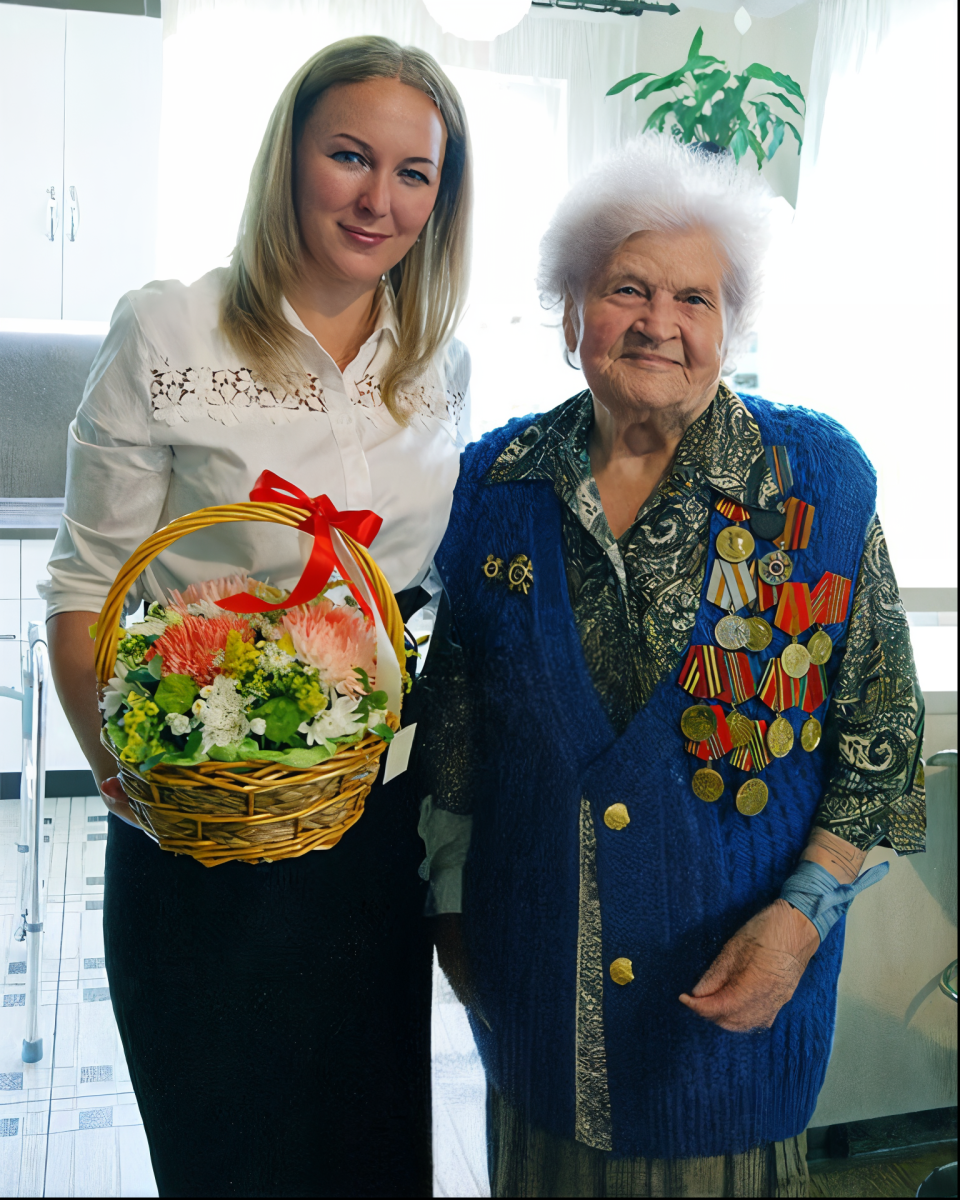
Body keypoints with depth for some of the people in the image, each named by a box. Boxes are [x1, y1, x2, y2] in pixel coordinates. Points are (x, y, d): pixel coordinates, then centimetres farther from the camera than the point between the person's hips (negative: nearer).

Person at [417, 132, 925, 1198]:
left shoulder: (819, 481, -9)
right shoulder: (498, 481, -3)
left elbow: (882, 729, -5)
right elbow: (455, 706, 6)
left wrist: (804, 915, -13)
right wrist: (450, 897, 9)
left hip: (737, 969, -2)